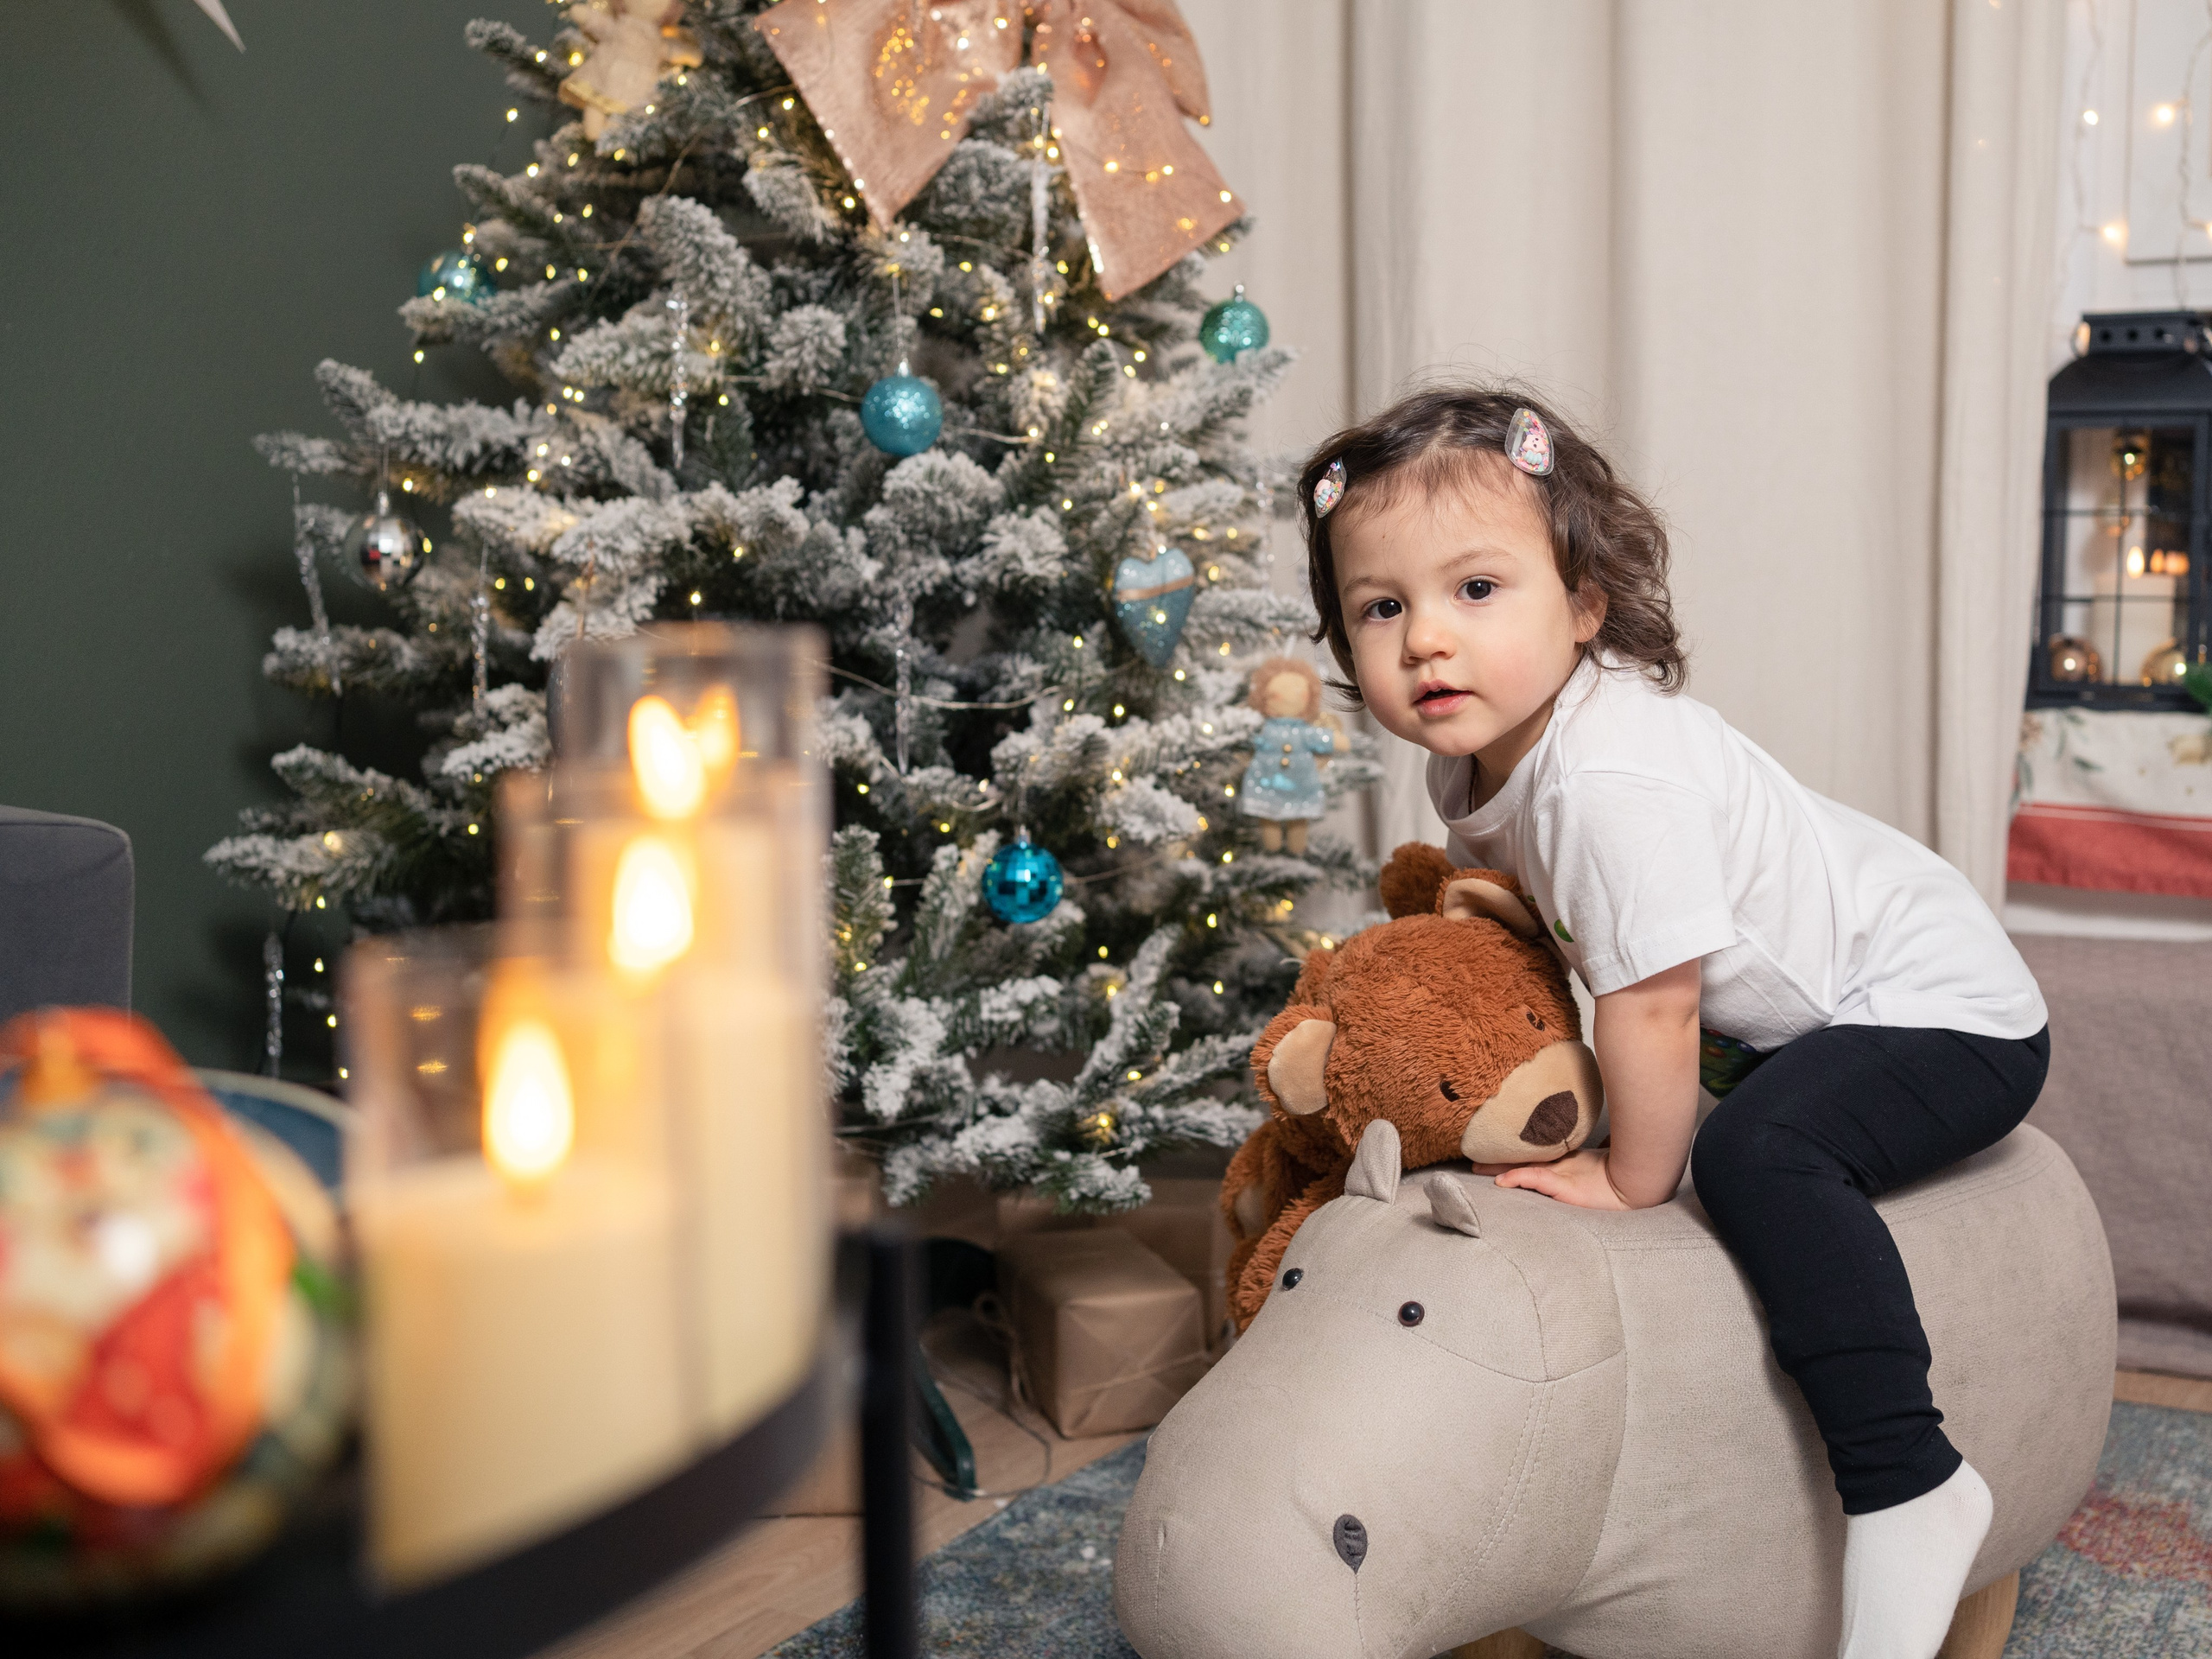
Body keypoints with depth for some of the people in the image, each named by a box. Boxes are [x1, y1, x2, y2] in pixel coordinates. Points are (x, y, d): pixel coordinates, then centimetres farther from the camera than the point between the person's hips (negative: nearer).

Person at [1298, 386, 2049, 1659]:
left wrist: (1632, 1179, -16)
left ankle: (1908, 1483, -26)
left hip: (1950, 1012, -10)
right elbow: (1509, 913, 16)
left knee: (1756, 1150, -31)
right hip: (1807, 1010, 10)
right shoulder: (1477, 759, -2)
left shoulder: (1612, 776, -32)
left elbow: (1655, 1000, -27)